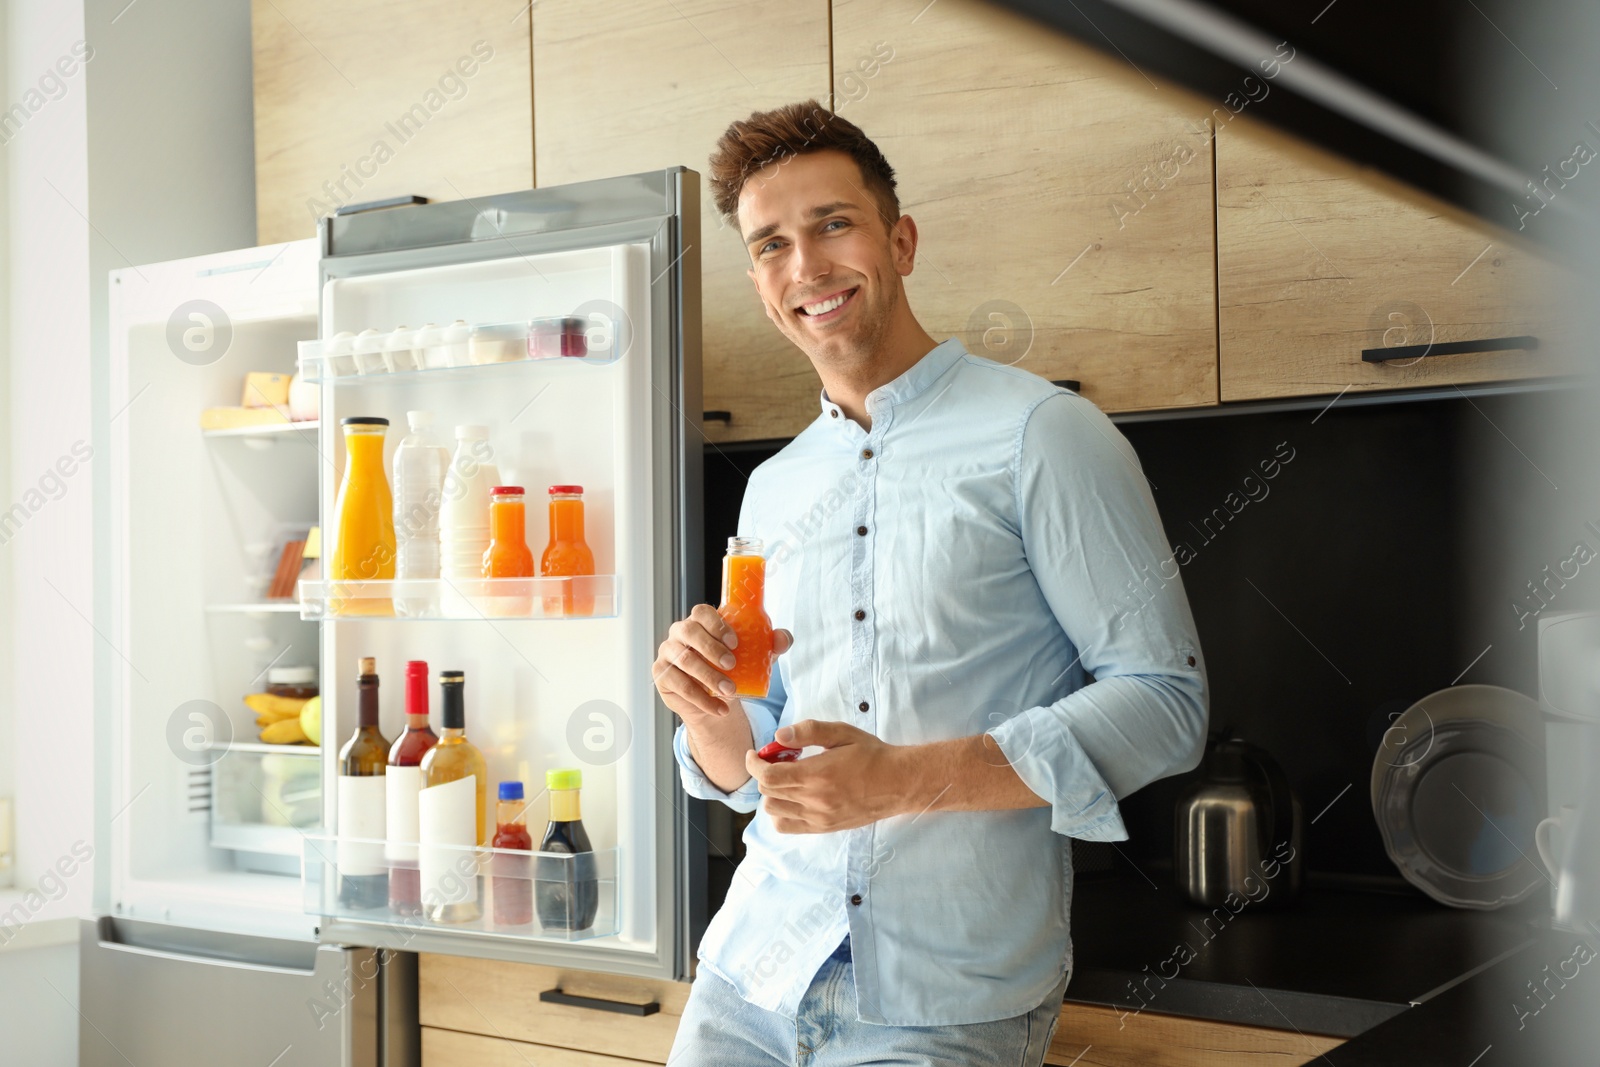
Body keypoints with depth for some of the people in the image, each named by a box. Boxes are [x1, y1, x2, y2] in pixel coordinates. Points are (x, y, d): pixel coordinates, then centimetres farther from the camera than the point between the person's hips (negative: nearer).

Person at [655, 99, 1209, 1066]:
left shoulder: (1039, 434, -7)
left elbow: (1164, 701, -12)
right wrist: (712, 714, -8)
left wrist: (906, 778, -21)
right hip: (754, 977, 6)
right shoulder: (772, 492, 12)